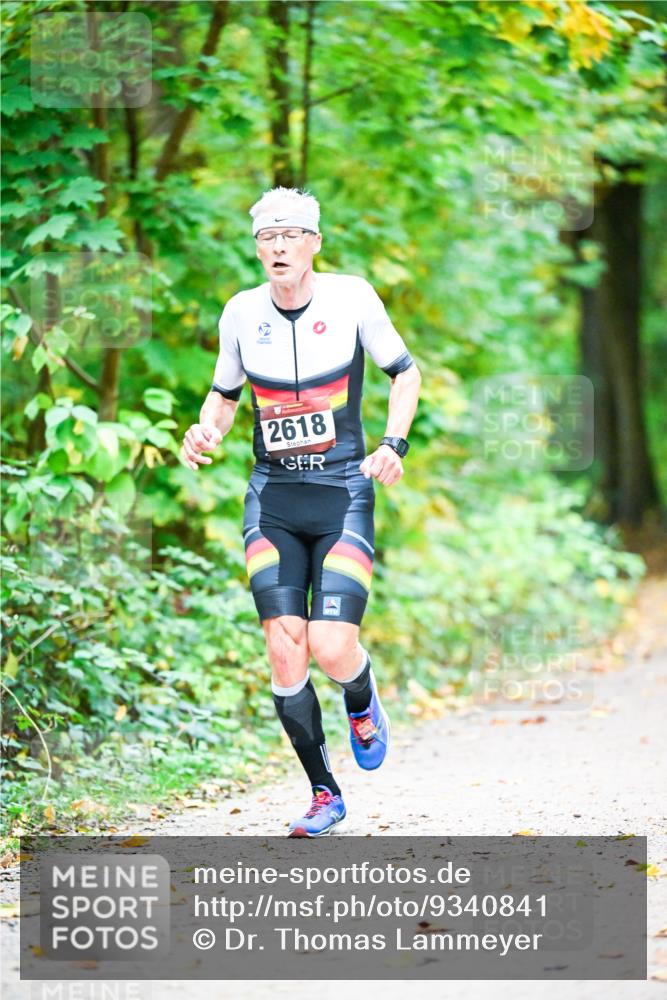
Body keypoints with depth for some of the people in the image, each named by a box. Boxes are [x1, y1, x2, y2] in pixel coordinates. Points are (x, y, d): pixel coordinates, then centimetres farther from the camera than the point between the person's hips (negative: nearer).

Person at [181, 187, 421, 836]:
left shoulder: (352, 297, -5)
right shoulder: (241, 313, 1)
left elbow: (405, 372, 7)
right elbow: (225, 393, 16)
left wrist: (394, 443, -7)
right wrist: (206, 433, -5)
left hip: (344, 492, -2)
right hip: (272, 499, 2)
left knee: (332, 650, -14)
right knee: (284, 650, -6)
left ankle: (362, 705, 24)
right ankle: (324, 794, 9)